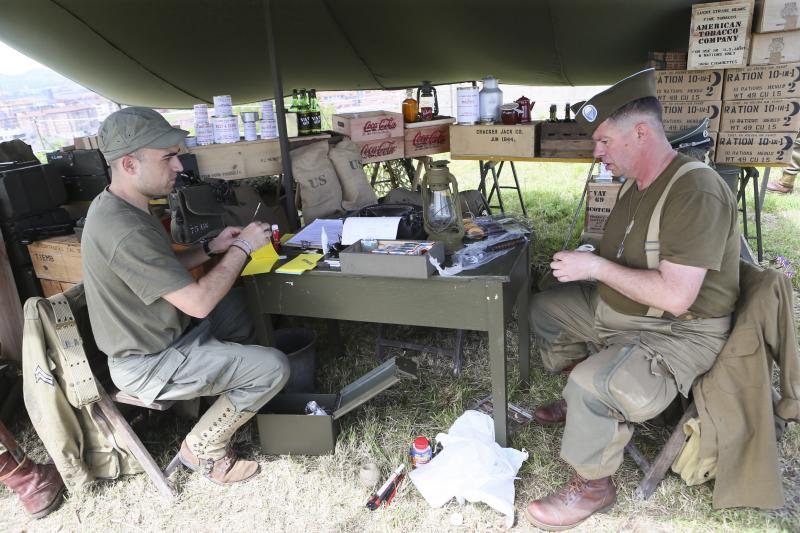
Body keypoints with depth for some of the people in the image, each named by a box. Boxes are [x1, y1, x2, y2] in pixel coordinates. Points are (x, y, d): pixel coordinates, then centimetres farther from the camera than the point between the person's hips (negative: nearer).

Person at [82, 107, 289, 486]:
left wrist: (210, 248, -1)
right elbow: (199, 301, -30)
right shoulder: (126, 232, -32)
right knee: (273, 368, -11)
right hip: (150, 364, -10)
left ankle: (227, 387, 27)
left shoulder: (114, 205, 1)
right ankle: (202, 448, 7)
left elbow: (165, 269, 13)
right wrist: (242, 247, -19)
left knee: (239, 304, 19)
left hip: (154, 336, 10)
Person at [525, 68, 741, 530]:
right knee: (545, 307, 17)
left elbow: (674, 296, -32)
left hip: (679, 333, -10)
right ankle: (580, 403, 30)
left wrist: (597, 267, -25)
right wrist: (584, 262, 1)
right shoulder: (641, 184, 5)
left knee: (593, 382, -32)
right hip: (619, 308, 10)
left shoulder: (696, 191, -26)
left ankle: (594, 487, -3)